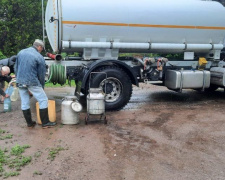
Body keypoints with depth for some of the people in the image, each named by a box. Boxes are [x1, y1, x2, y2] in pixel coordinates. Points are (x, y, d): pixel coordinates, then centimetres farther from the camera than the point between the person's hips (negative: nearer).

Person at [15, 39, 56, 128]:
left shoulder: (20, 53, 9)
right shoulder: (39, 57, -7)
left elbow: (16, 68, 14)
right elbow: (41, 74, -2)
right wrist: (42, 86, 10)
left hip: (20, 82, 6)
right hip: (32, 82, -6)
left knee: (24, 103, 13)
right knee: (43, 100, 4)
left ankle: (29, 123, 23)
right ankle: (45, 123, 6)